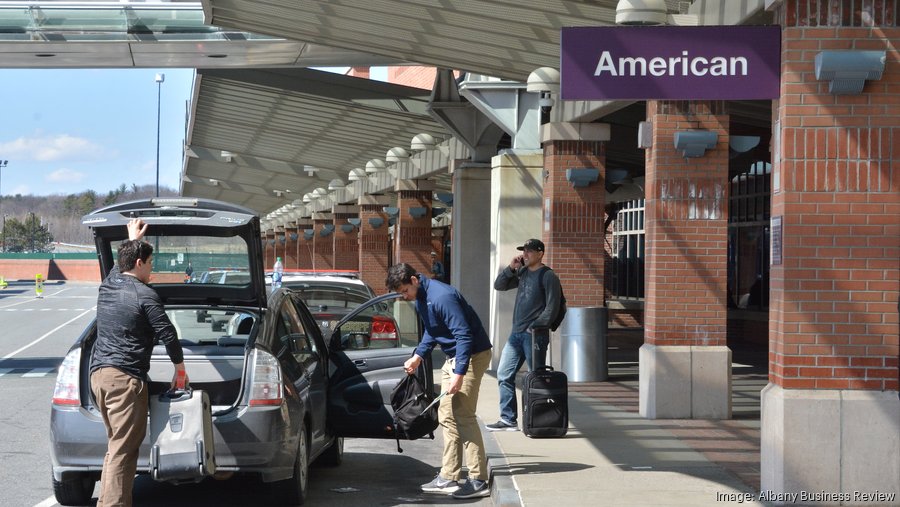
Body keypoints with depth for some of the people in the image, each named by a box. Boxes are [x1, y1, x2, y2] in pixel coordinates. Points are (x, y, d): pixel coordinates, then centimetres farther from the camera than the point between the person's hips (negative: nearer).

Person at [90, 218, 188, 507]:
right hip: (126, 377, -8)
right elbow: (167, 335, -8)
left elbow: (120, 265, 37)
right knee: (122, 450, -9)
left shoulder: (108, 285, 12)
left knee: (116, 445, 18)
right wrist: (181, 370, 5)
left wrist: (132, 240, 50)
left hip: (98, 374, 8)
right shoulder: (145, 295, -8)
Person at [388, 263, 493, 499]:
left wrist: (459, 373, -31)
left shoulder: (441, 297, -24)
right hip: (453, 358, 10)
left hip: (472, 355, -10)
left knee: (463, 416, -13)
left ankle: (479, 481, -11)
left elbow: (464, 335, -28)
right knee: (447, 416, 10)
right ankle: (448, 477, 15)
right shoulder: (420, 299, 7)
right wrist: (418, 356, 12)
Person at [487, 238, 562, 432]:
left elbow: (552, 306, -12)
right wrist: (511, 268, 4)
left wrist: (536, 326, -17)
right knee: (504, 375, 6)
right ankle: (508, 419, 10)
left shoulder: (548, 276, -7)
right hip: (517, 333, 8)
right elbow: (499, 285, 19)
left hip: (535, 335, -8)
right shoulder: (522, 273, 15)